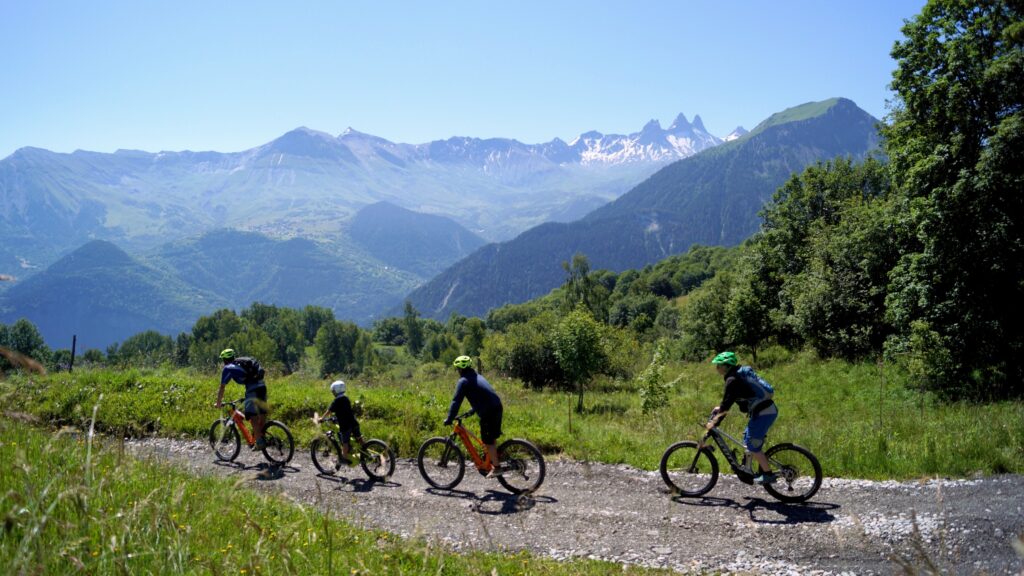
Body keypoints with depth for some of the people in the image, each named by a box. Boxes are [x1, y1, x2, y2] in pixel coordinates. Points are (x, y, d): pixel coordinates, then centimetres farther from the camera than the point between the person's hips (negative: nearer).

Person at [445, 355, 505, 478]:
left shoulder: (463, 381, -6)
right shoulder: (477, 377, 21)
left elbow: (456, 401, -9)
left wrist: (449, 419, -4)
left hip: (488, 412, -9)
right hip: (497, 408, 9)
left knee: (488, 441, -1)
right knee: (491, 439, 19)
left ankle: (497, 468, 1)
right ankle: (492, 463, 26)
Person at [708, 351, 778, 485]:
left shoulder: (732, 380, -16)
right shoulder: (737, 375, 14)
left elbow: (727, 403, -17)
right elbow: (729, 399, 27)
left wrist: (714, 422, -12)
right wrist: (720, 408, 26)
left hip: (763, 413, -10)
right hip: (768, 410, 10)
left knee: (753, 445, -3)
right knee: (748, 440, 17)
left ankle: (768, 474, 4)